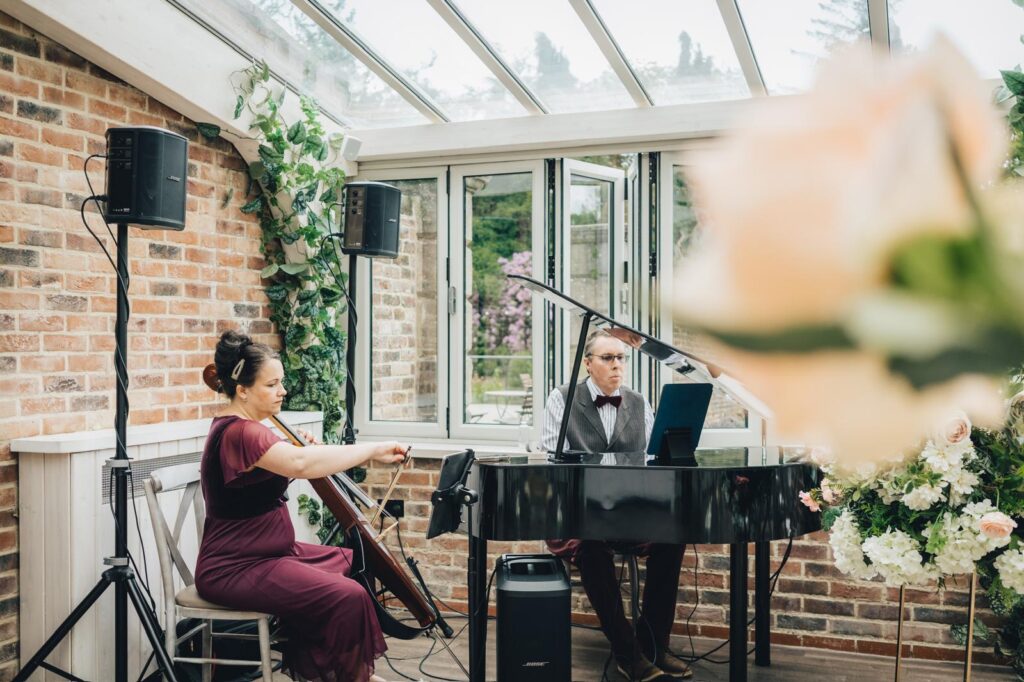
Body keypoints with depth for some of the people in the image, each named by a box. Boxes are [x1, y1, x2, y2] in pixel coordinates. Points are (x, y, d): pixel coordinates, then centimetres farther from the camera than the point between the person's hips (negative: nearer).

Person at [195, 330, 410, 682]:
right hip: (235, 570, -11)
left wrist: (298, 450, 6)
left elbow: (280, 467, 22)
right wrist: (373, 450, -35)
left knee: (354, 566, 17)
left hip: (265, 553, 11)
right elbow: (301, 463, -40)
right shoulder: (240, 433, -23)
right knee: (349, 598, -23)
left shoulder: (240, 427, 10)